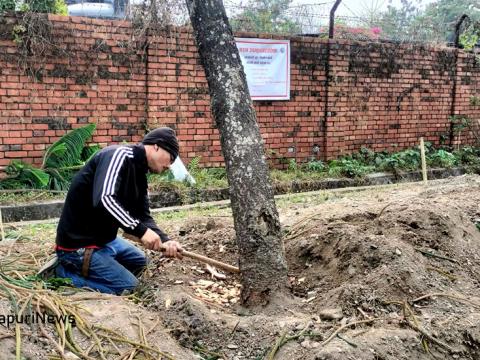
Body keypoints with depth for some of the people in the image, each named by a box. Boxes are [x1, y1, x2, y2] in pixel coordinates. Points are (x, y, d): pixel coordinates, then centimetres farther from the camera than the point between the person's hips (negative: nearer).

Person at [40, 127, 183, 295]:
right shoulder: (119, 155, -21)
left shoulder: (139, 175, 8)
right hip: (78, 244, -10)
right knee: (128, 286, -10)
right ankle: (60, 273, -3)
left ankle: (82, 267, 16)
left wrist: (165, 241, -12)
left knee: (138, 260, 25)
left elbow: (143, 217, 6)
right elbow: (104, 199, -36)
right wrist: (140, 230, -32)